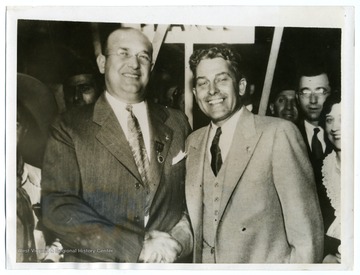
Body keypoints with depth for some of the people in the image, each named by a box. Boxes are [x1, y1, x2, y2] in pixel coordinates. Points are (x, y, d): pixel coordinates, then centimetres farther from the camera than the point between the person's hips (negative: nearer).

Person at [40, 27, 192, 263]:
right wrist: (137, 245, -20)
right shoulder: (69, 130, -6)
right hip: (97, 264, -2)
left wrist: (181, 238, -12)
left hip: (168, 263, 3)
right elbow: (57, 207, -14)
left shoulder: (177, 124, 4)